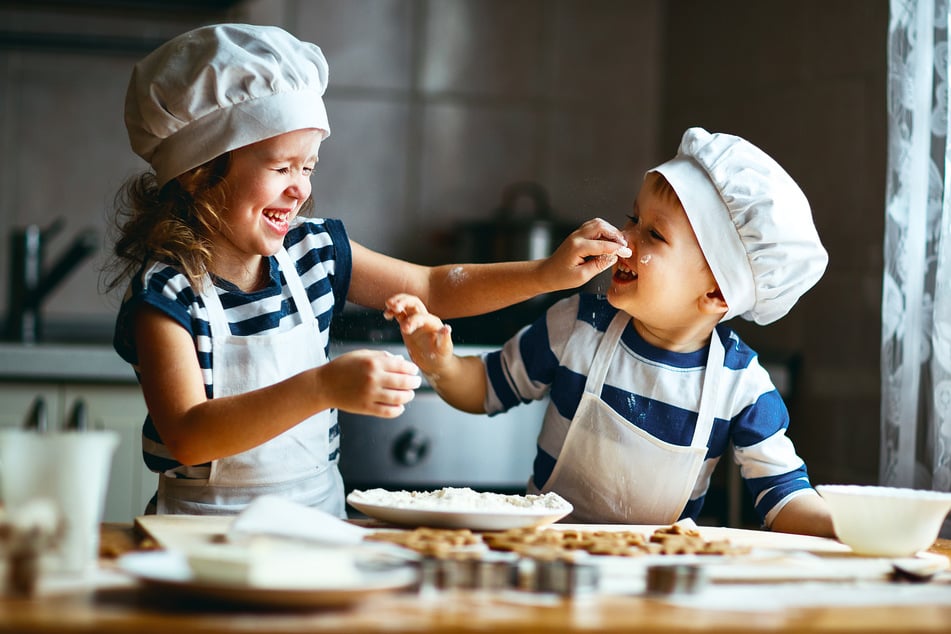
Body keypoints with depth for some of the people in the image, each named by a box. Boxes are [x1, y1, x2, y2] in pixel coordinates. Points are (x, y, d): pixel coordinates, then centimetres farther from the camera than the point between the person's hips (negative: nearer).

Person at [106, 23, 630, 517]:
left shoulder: (314, 250, 6)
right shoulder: (165, 291, -13)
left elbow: (434, 288, 20)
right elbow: (187, 437, -24)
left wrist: (550, 273, 6)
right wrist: (323, 388, -34)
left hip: (319, 514, 5)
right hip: (208, 530, -5)